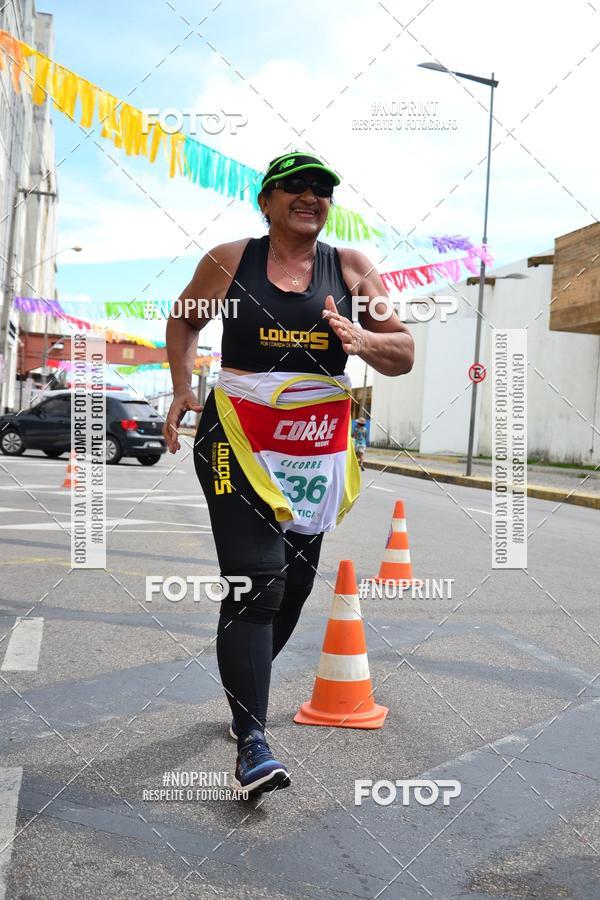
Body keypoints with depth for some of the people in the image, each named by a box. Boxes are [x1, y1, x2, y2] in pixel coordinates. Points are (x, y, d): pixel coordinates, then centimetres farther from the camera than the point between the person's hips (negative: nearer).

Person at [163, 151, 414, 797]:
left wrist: (363, 340, -16)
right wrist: (182, 387, 4)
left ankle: (242, 686, 36)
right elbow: (183, 320, 18)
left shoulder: (351, 268, 5)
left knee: (294, 581, 10)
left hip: (318, 444, 3)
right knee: (257, 577, -15)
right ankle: (251, 740, -10)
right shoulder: (229, 260, 3)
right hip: (238, 435, -3)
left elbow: (404, 355, 5)